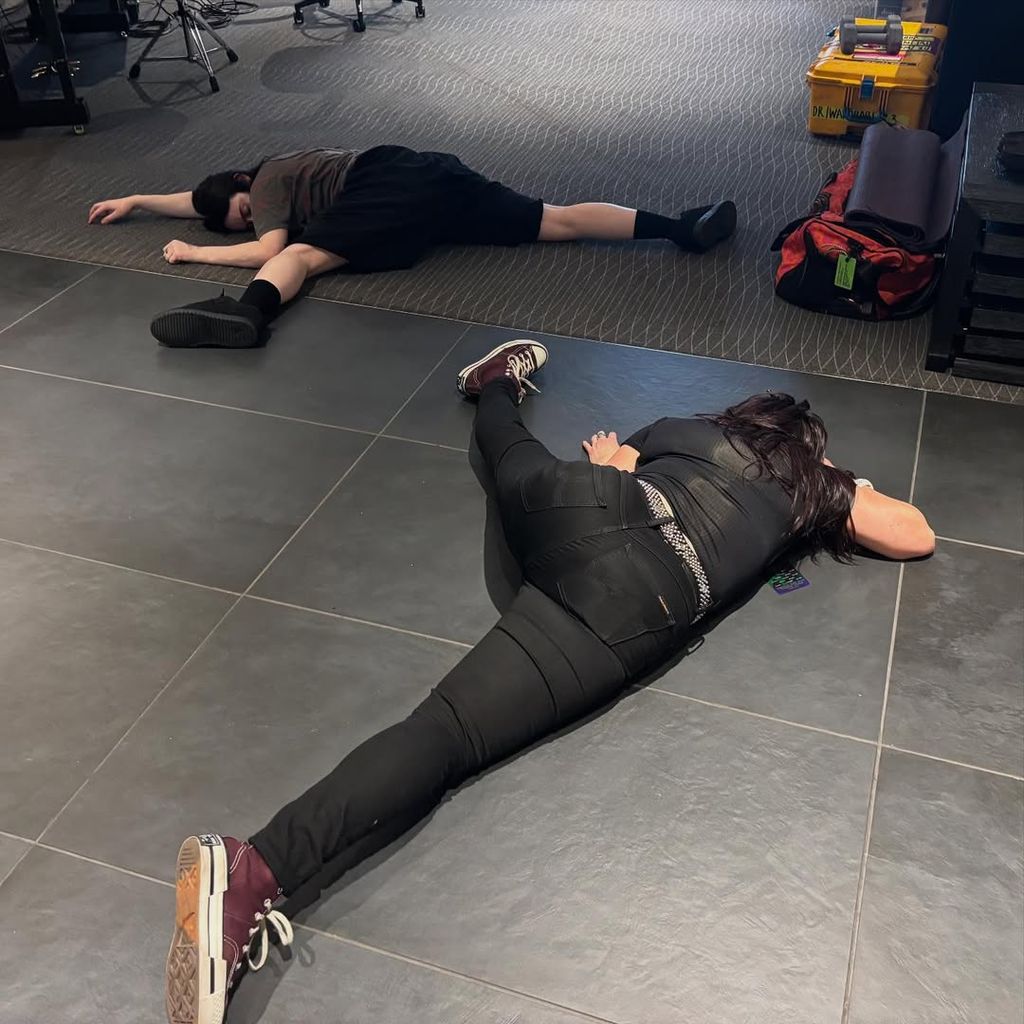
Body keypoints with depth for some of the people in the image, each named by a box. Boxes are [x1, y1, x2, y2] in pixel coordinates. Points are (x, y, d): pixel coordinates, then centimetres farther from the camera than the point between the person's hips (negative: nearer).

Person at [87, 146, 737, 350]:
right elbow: (203, 197, 44)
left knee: (301, 255, -20)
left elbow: (270, 249, -10)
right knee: (557, 221, -2)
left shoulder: (265, 185, 5)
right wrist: (136, 201, 46)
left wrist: (197, 253, 2)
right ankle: (677, 227, -12)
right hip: (430, 175, 9)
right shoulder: (269, 175, 31)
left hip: (395, 191, -9)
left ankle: (250, 313, -51)